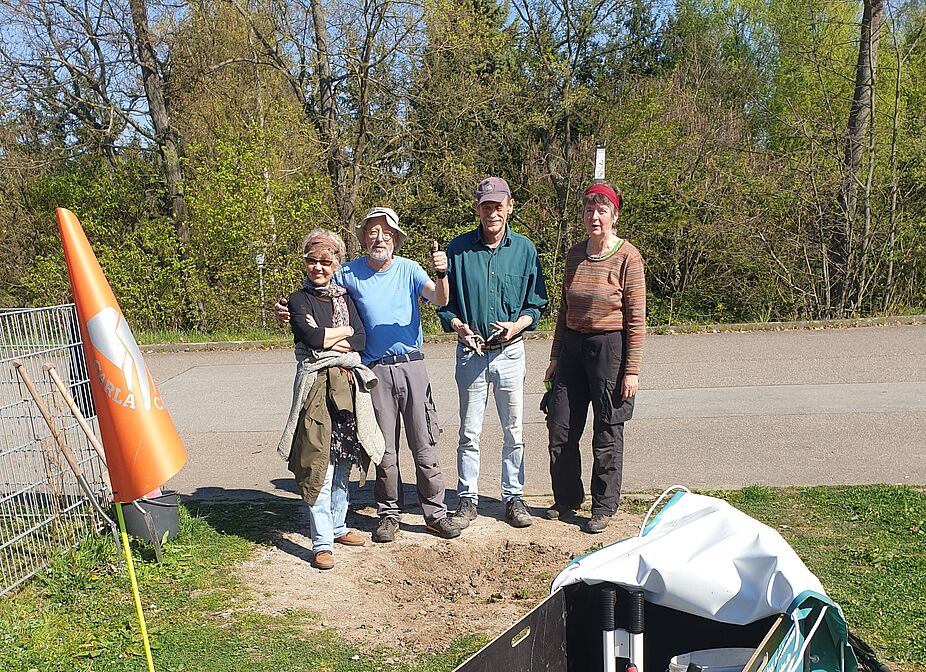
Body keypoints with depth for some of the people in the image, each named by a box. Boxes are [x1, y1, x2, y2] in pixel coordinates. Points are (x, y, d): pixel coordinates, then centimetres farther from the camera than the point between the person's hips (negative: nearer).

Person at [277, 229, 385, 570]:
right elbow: (311, 337, -15)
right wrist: (343, 331, -2)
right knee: (319, 465, -7)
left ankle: (338, 526, 28)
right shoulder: (298, 300, 2)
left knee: (343, 460, 13)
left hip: (348, 384, 5)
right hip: (316, 386, -5)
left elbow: (361, 339, 2)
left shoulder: (344, 298, 15)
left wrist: (326, 338, -10)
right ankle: (322, 543, -3)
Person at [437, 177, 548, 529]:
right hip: (470, 351, 0)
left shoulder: (524, 248, 1)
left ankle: (513, 497, 23)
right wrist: (457, 325, -14)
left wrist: (519, 325, -13)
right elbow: (443, 300, 4)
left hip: (510, 351, 1)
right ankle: (467, 499, 20)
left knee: (514, 431, 8)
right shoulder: (458, 248, -1)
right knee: (469, 431, 7)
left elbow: (536, 303, 6)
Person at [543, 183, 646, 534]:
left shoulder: (627, 257, -9)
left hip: (610, 347, -5)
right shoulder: (574, 254, 8)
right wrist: (556, 356, 15)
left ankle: (603, 507, 22)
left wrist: (632, 370, -12)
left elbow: (637, 319, -9)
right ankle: (567, 497, 28)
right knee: (560, 429, 8)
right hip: (573, 345, 5)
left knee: (607, 433, 5)